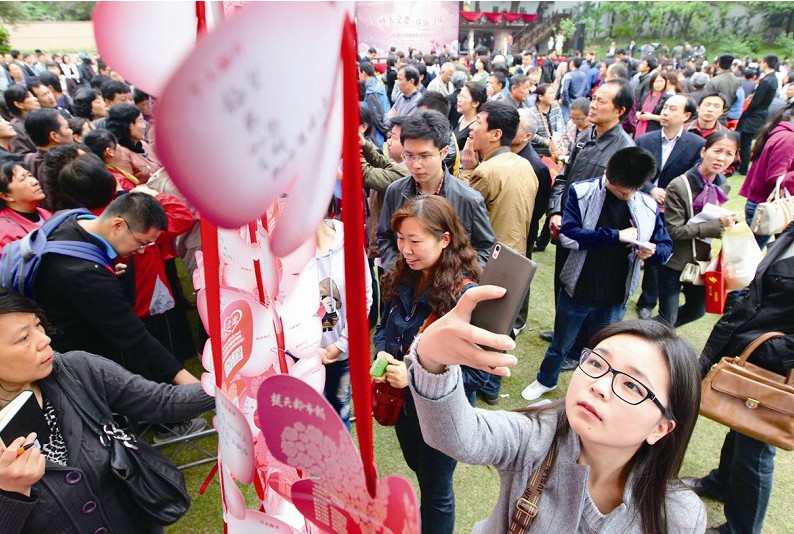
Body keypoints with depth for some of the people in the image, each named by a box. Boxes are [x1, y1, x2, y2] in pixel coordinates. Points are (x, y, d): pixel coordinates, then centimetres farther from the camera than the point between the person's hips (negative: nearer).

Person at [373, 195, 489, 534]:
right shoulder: (402, 279, -8)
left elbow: (477, 372, -24)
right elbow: (384, 327, 7)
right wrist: (381, 354, -14)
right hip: (402, 403, 7)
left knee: (435, 491, 18)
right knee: (418, 470, 32)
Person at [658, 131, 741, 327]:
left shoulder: (722, 186, 2)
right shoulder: (679, 186, -19)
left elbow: (717, 225, 16)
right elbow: (673, 230, -21)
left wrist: (728, 222, -7)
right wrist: (717, 224, -24)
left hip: (702, 260, 7)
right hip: (674, 261, -7)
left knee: (697, 310, 20)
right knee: (667, 318, 1)